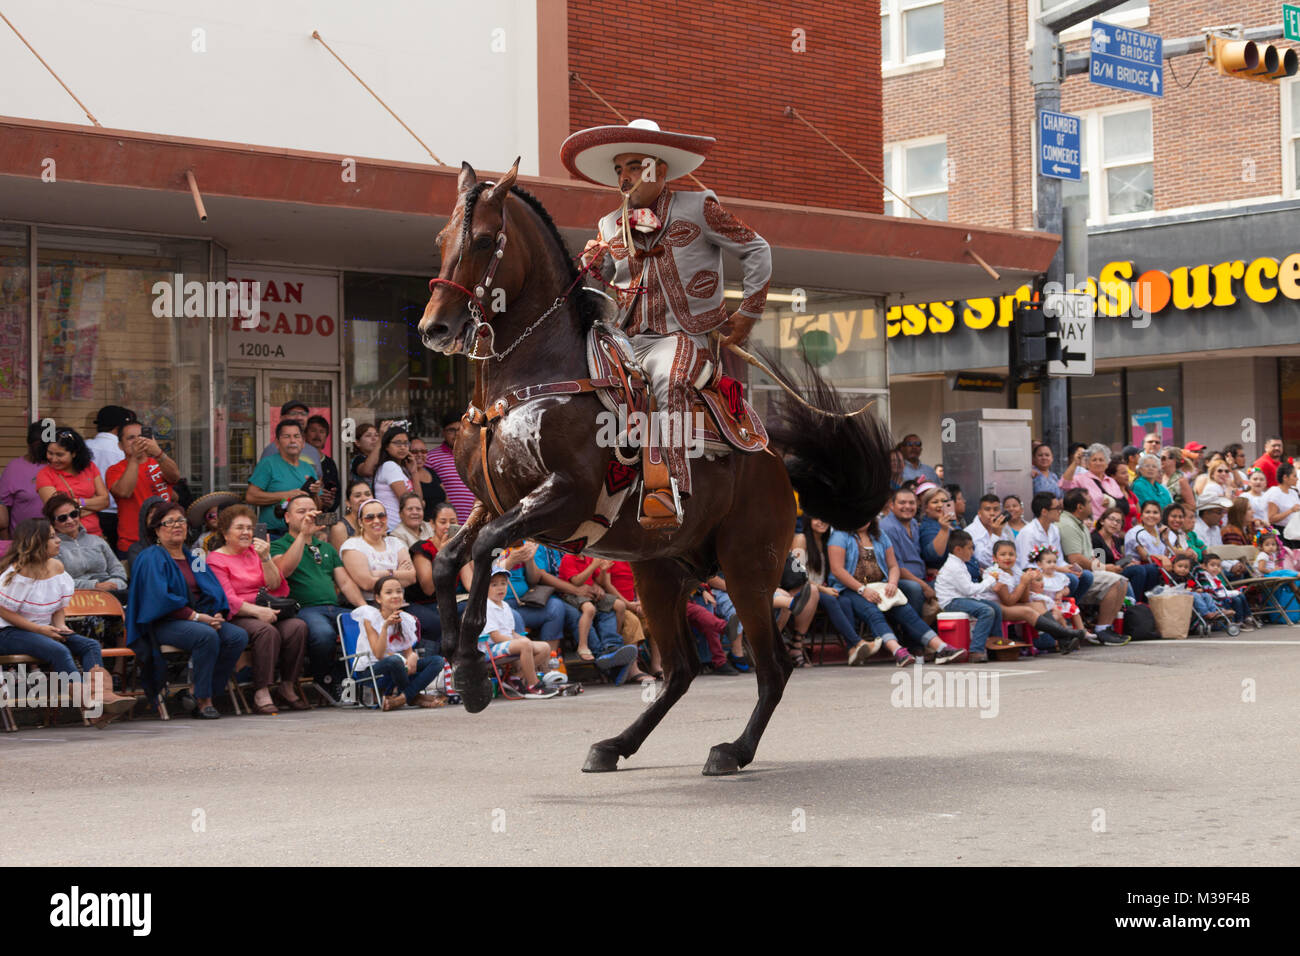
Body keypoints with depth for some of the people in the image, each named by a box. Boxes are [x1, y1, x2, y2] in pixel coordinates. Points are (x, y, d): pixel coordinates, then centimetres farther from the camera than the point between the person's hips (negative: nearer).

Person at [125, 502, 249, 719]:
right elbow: (160, 598, -13)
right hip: (164, 623, -7)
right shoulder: (151, 558, 0)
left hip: (201, 618, 7)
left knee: (238, 636, -19)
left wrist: (218, 615, -5)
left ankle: (207, 694, -14)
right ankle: (203, 700, -24)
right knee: (207, 635, -34)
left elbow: (216, 592, 17)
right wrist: (196, 616, -17)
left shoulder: (193, 558, 22)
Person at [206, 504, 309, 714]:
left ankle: (288, 687, -15)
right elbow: (227, 600, -9)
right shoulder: (215, 560, 3)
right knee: (267, 631, -35)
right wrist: (258, 611, -23)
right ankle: (261, 693, -34)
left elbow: (274, 585, 7)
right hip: (237, 617, -5)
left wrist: (265, 558, -9)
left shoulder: (255, 552, 20)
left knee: (298, 626, -24)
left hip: (266, 612, 5)